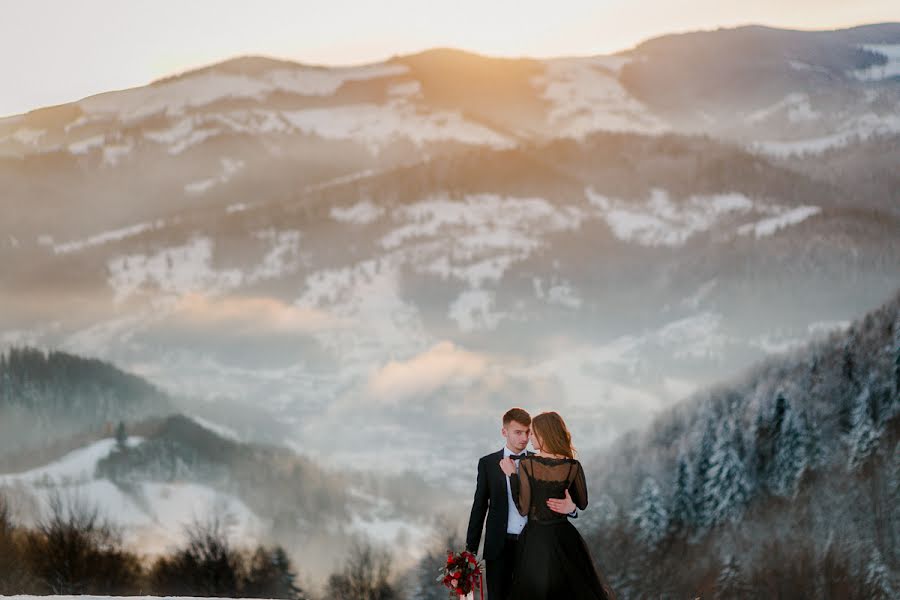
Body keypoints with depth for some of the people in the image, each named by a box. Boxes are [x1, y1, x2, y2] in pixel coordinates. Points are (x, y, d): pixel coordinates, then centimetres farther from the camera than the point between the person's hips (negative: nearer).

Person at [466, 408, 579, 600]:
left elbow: (555, 500, 3)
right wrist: (471, 549, 2)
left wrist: (570, 507, -22)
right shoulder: (488, 463, 3)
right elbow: (479, 506, 5)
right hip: (500, 546, 0)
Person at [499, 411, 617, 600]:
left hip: (535, 540, -2)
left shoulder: (527, 465, -13)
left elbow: (523, 508, -12)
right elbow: (582, 503, 5)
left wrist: (512, 475, -7)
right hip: (563, 536, 2)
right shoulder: (572, 466, -7)